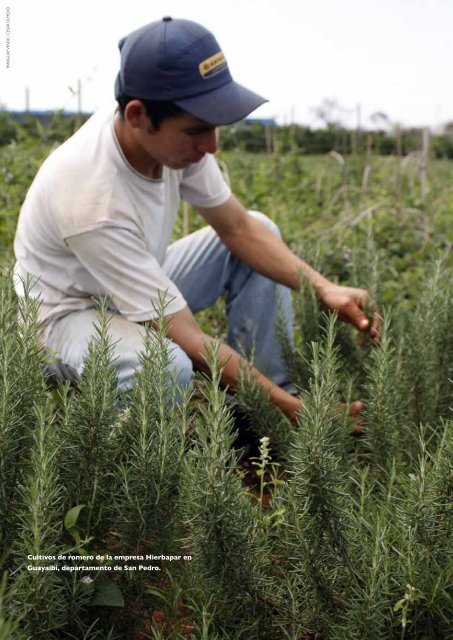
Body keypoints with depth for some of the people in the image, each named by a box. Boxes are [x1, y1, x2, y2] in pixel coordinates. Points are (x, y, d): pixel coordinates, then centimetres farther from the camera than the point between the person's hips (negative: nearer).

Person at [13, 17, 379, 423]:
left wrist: (323, 288, -18)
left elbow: (239, 227, -4)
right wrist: (296, 407, -31)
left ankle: (273, 397, -2)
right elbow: (189, 340, -33)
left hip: (143, 286, 8)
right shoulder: (92, 200, -37)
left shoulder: (175, 134, -17)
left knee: (260, 227, -1)